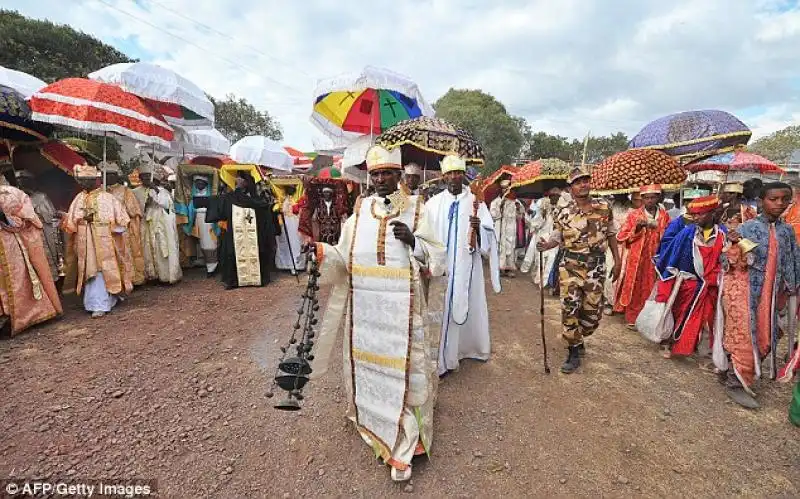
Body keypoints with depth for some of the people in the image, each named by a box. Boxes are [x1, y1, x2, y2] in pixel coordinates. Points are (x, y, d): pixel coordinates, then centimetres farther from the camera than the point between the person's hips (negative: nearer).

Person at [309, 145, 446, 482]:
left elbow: (438, 260, -3)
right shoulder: (360, 211, 6)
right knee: (368, 365, 16)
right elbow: (343, 259, 6)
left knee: (402, 371, 4)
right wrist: (322, 252, -12)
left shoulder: (416, 210, -1)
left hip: (402, 311, -3)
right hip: (364, 310, 3)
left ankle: (401, 444, 22)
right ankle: (375, 425, 42)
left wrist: (414, 242, -20)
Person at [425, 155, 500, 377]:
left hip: (467, 266, 0)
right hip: (441, 267, 1)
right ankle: (443, 358, 17)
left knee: (469, 307, 13)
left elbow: (489, 235, -8)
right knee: (443, 310, 4)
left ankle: (472, 348, 37)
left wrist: (478, 227, -27)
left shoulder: (476, 201, 0)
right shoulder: (434, 203, 4)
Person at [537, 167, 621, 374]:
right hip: (571, 265, -2)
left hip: (596, 266, 2)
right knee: (569, 308, -5)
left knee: (592, 310, 8)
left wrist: (617, 262, 8)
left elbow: (611, 236, 9)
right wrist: (546, 245, -23)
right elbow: (558, 236, -1)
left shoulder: (604, 207, 2)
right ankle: (574, 352, 10)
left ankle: (577, 339, 36)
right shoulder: (563, 209, -3)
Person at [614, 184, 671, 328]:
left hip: (655, 259, 3)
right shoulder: (633, 215, -2)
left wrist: (657, 228, -6)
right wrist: (637, 228, -18)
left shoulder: (664, 216, 6)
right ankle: (632, 318, 14)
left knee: (651, 289, 9)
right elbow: (622, 237, -5)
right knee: (635, 288, 3)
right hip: (636, 259, -2)